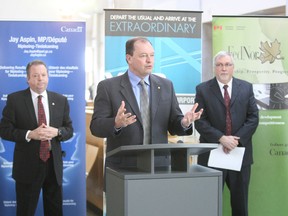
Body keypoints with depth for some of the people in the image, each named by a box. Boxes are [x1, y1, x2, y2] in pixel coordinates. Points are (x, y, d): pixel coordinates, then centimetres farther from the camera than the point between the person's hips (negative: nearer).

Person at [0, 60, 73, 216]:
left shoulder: (61, 100, 6)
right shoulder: (15, 99, -4)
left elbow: (69, 129, 8)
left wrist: (57, 132, -15)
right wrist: (30, 134, -20)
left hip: (54, 164, 3)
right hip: (27, 165, -3)